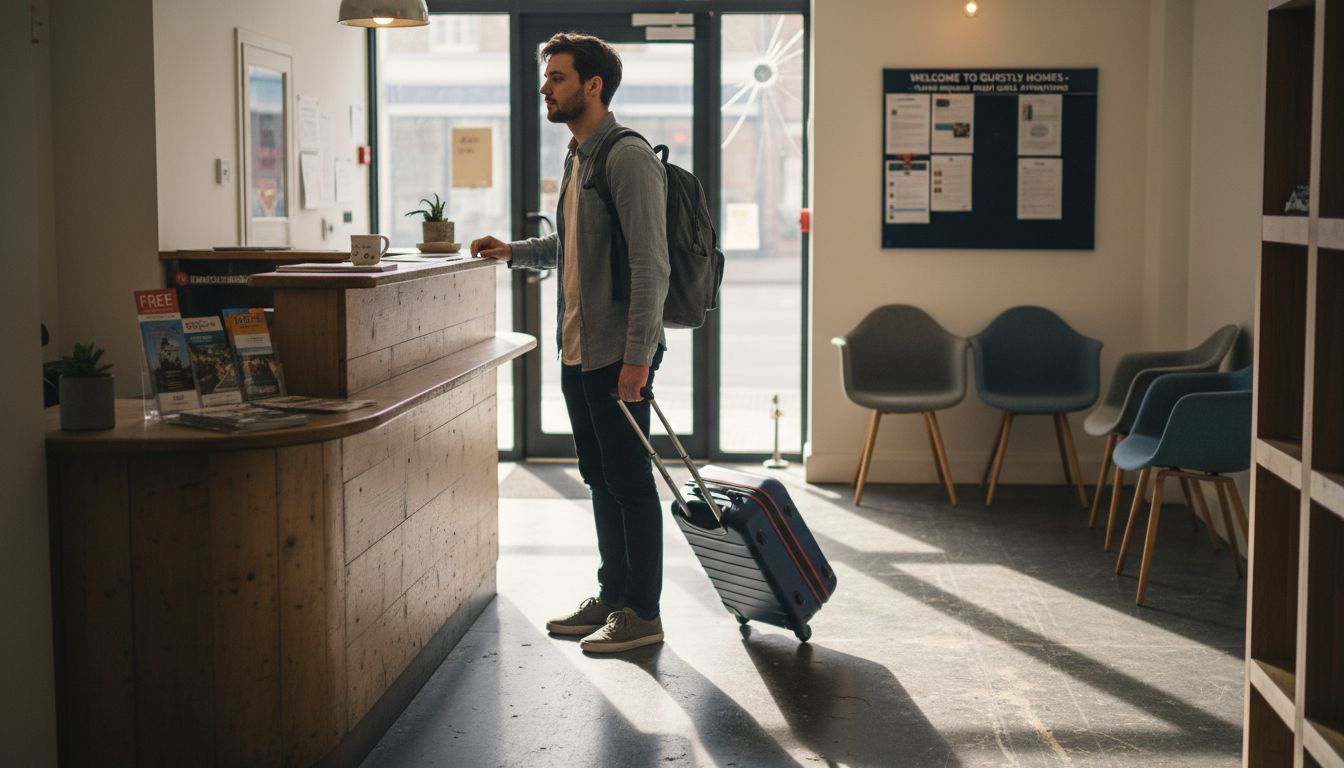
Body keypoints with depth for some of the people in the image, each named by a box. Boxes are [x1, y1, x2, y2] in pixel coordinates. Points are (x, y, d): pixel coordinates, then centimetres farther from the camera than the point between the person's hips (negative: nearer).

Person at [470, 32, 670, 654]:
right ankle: (612, 596, 27)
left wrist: (637, 355, -24)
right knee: (600, 479, 16)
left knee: (629, 481, -2)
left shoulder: (628, 159, -16)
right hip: (578, 349, 10)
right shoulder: (577, 158, 15)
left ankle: (642, 613, 8)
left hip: (618, 353, -10)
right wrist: (514, 252, 14)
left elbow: (649, 264, -21)